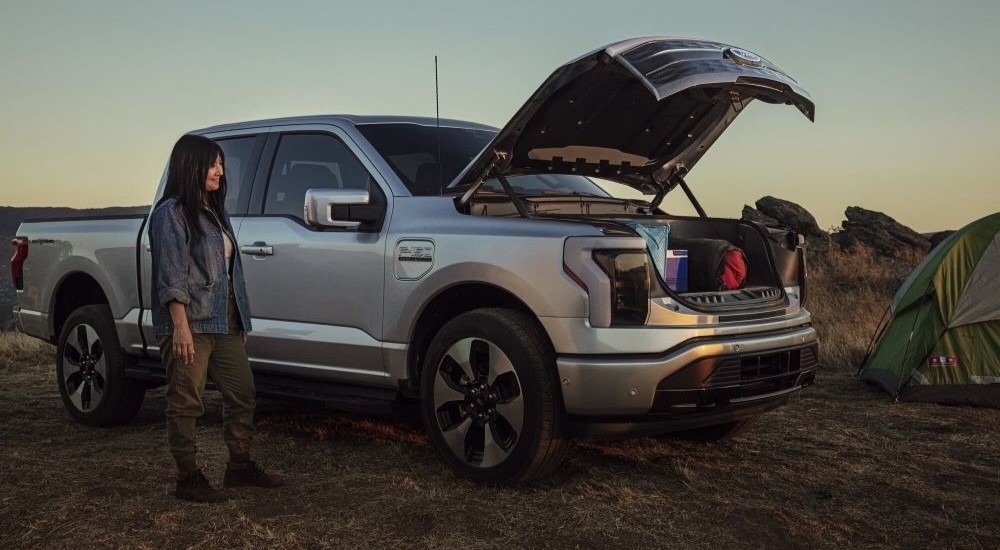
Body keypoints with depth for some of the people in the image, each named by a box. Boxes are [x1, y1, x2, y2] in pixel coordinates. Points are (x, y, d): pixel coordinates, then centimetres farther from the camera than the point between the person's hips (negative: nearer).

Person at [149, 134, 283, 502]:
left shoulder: (214, 212, 18)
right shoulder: (171, 213, -8)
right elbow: (171, 276, -15)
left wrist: (241, 320, 19)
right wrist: (181, 326, -21)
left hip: (225, 324, 9)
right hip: (190, 325, -9)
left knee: (242, 393, 11)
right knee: (186, 403, 0)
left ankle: (240, 466, 23)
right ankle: (188, 479, 8)